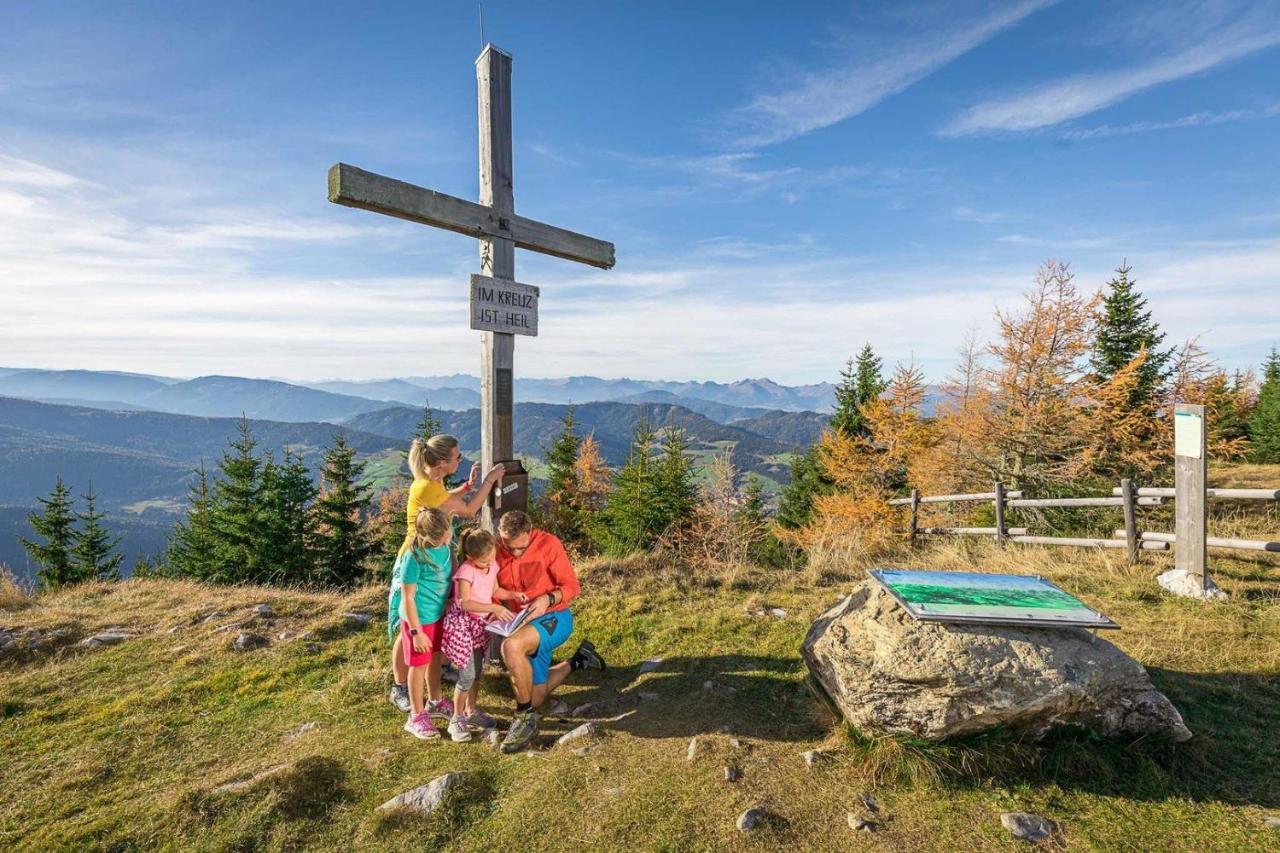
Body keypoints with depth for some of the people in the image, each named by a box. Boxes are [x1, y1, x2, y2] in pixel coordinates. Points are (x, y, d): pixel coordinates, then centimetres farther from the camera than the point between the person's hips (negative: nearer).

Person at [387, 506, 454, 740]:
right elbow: (407, 597, -21)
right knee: (420, 665, 9)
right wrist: (416, 631, -18)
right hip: (419, 617, -6)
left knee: (435, 658, 21)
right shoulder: (414, 555, -29)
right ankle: (416, 717, 27)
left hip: (439, 613, 6)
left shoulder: (443, 544, -10)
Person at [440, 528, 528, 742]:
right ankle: (457, 719, 14)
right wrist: (494, 608, -33)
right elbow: (465, 603, -28)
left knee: (477, 671, 16)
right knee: (467, 675, -5)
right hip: (463, 624, -7)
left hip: (480, 624, 7)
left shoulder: (492, 566, -1)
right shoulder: (466, 571, -23)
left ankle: (471, 712, 34)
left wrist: (513, 595, -2)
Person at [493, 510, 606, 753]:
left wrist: (548, 599, -31)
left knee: (511, 646, -37)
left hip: (554, 618, -6)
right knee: (535, 699, 13)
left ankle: (525, 718, -16)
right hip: (524, 625, 6)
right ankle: (576, 662, 38)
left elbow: (571, 585, -12)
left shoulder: (548, 544, -17)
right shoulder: (495, 552, -6)